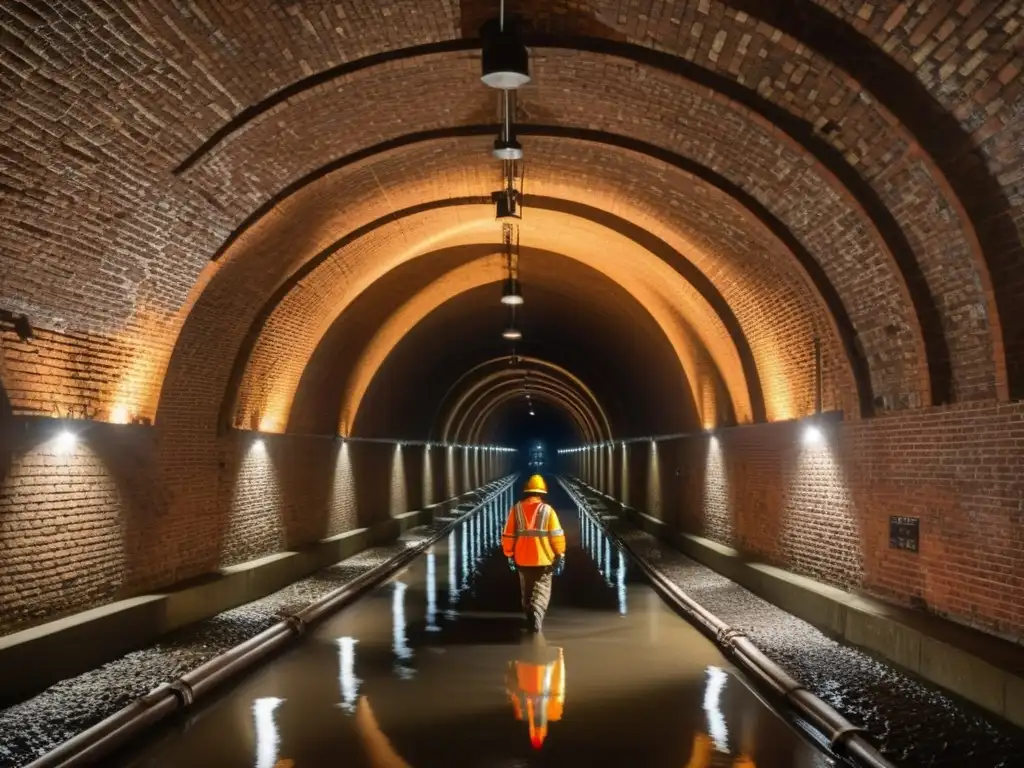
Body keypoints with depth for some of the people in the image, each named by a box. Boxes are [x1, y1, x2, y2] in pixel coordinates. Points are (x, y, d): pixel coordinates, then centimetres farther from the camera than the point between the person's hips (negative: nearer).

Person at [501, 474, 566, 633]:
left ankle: (532, 621, 32)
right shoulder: (547, 510, -5)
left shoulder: (516, 509, 0)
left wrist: (509, 554, 12)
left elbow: (508, 534, 2)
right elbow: (556, 535, -8)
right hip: (543, 559, -2)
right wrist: (560, 555, 1)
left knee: (527, 591, 20)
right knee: (541, 591, 3)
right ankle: (536, 615, -22)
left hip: (523, 559, 3)